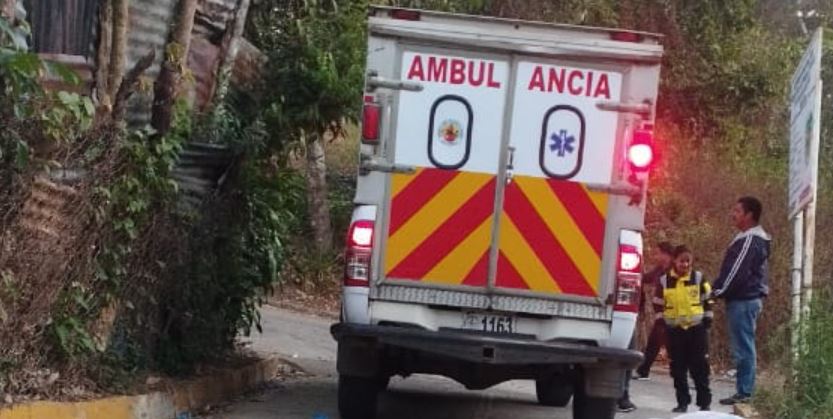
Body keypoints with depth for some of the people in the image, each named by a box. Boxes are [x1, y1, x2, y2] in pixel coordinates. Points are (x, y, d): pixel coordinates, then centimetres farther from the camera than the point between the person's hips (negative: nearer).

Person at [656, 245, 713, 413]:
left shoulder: (698, 278, -1)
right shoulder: (664, 281, -1)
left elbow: (707, 301, 6)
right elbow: (658, 304, 6)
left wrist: (707, 320, 2)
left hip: (697, 328, -1)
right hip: (675, 330, 1)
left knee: (700, 367, -1)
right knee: (678, 368, 4)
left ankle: (705, 402, 6)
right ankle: (682, 402, 12)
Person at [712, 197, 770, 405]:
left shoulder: (750, 240, -17)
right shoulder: (752, 238, 17)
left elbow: (736, 271, -20)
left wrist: (718, 291, -12)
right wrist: (720, 289, 17)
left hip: (743, 300, -11)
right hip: (746, 298, 11)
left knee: (743, 347, -8)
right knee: (743, 346, 12)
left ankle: (744, 392, -6)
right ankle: (744, 390, 15)